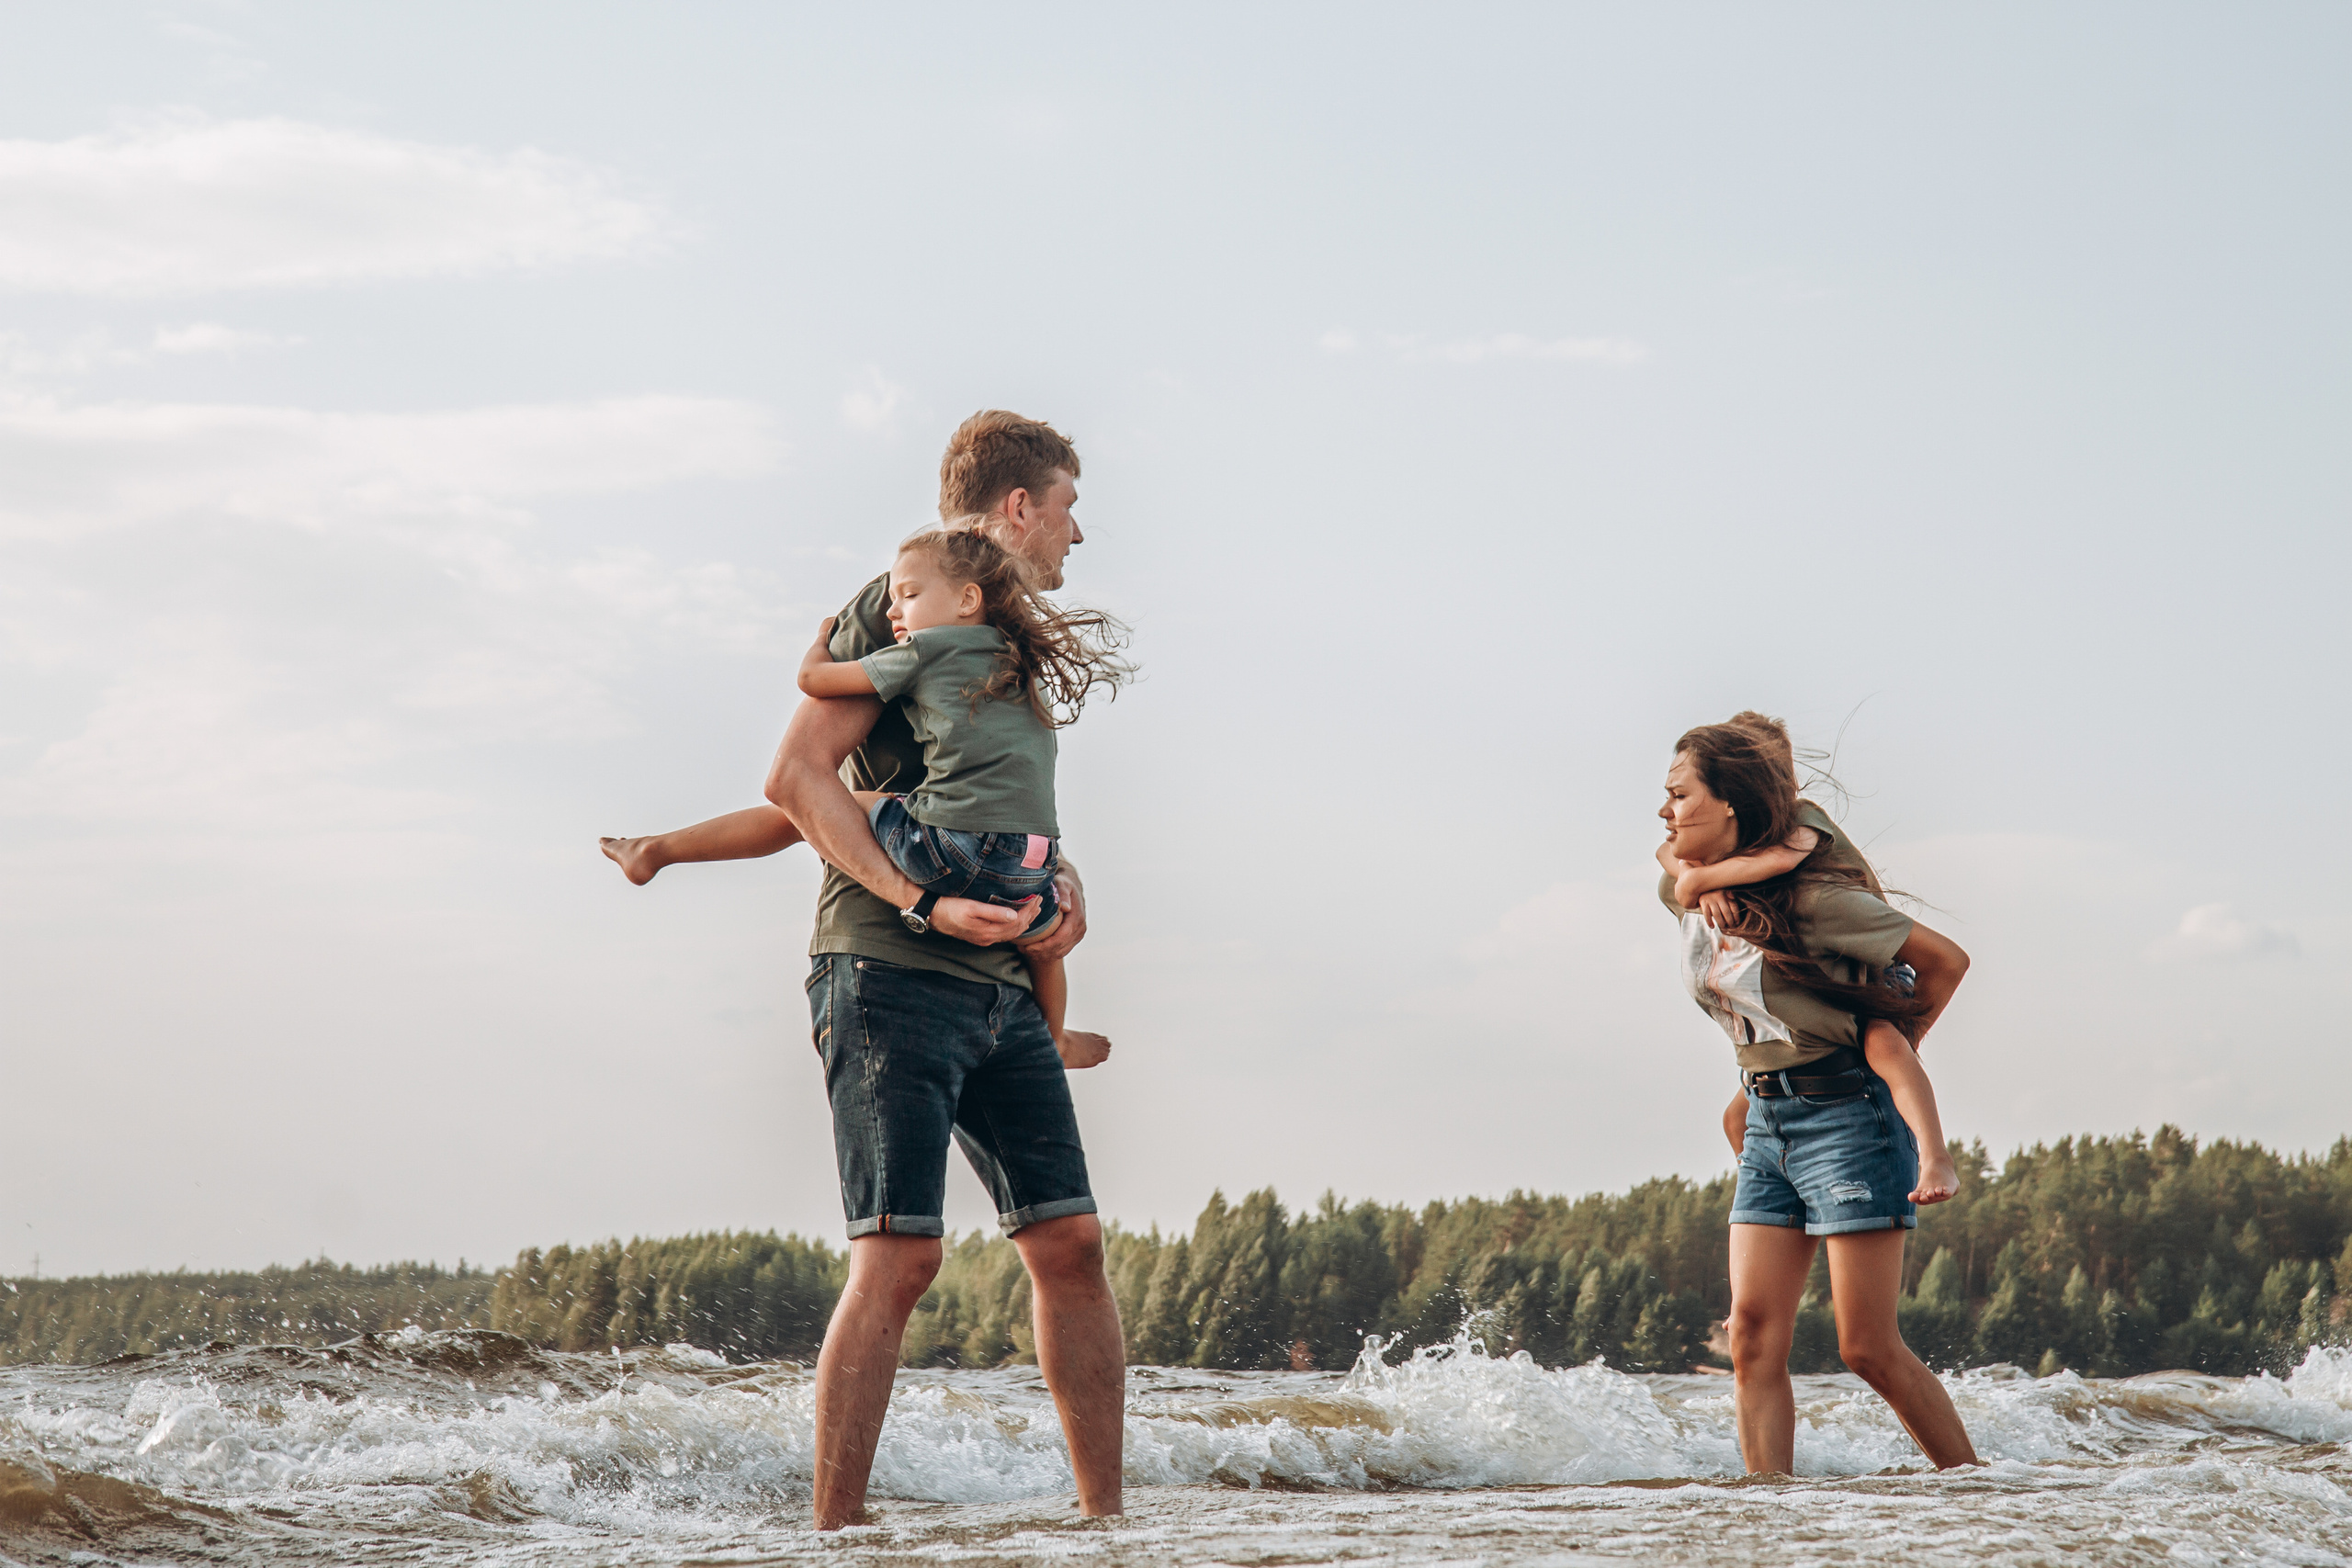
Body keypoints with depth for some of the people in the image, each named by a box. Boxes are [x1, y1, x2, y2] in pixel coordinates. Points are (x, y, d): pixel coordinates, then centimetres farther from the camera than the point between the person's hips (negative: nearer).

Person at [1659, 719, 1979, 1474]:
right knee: (1753, 1338, -4)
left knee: (1868, 1347, -6)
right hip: (1766, 1121, 7)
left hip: (1848, 1115, -7)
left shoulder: (1810, 900, -17)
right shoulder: (1682, 892, 4)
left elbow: (1945, 960, -11)